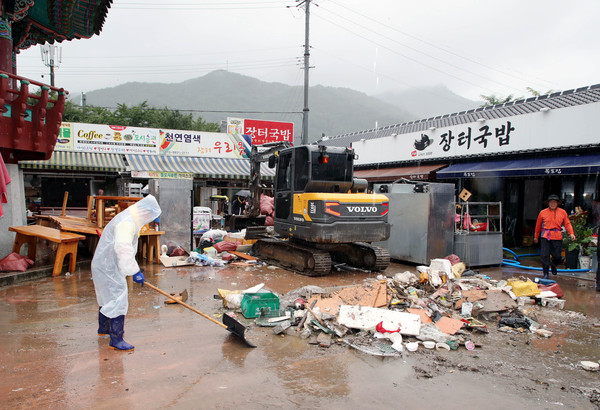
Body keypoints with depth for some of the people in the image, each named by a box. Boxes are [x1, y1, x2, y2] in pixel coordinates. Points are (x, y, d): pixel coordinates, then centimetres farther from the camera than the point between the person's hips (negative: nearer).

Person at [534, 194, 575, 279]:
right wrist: (536, 236, 19)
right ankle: (545, 274, 9)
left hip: (557, 237, 1)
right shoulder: (543, 213, 5)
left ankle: (553, 266, 39)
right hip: (545, 237, -1)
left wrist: (571, 233, -12)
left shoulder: (563, 212, 7)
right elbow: (538, 225, 13)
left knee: (557, 256, 4)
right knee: (545, 256, -3)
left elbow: (567, 224, 4)